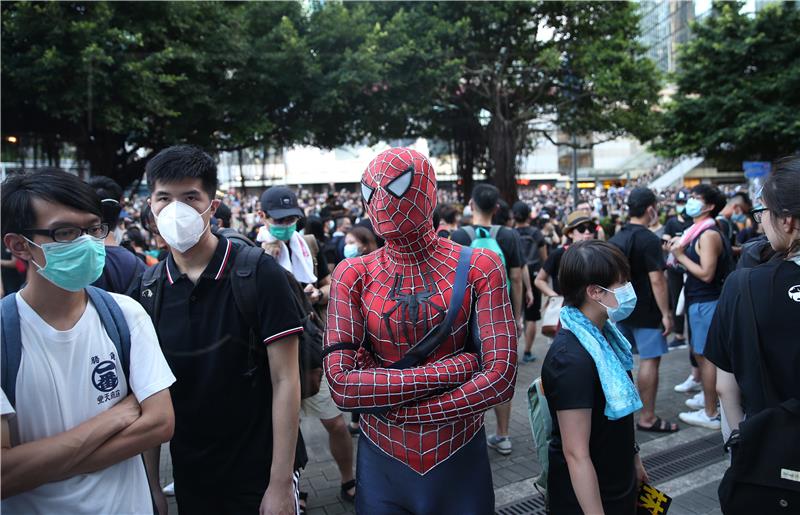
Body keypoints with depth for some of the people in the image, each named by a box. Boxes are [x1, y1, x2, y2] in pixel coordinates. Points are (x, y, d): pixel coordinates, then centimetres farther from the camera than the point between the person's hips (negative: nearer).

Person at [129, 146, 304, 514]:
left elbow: (285, 381, -15)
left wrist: (280, 483, -15)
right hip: (188, 477, 4)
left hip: (259, 476, -4)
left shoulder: (258, 273, -16)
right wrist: (150, 481, 3)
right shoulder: (147, 290, -4)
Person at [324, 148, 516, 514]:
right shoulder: (354, 275, -8)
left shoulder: (477, 268, -10)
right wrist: (449, 370, -21)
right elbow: (341, 384, -17)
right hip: (382, 459, 1)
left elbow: (501, 378, -15)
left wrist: (399, 410, -14)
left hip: (460, 457, 0)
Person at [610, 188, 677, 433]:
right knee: (650, 360, -1)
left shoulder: (615, 238, 9)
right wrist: (666, 313, -15)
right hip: (645, 311, -8)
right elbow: (656, 279, -19)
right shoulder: (649, 240, -15)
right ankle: (647, 418, 4)